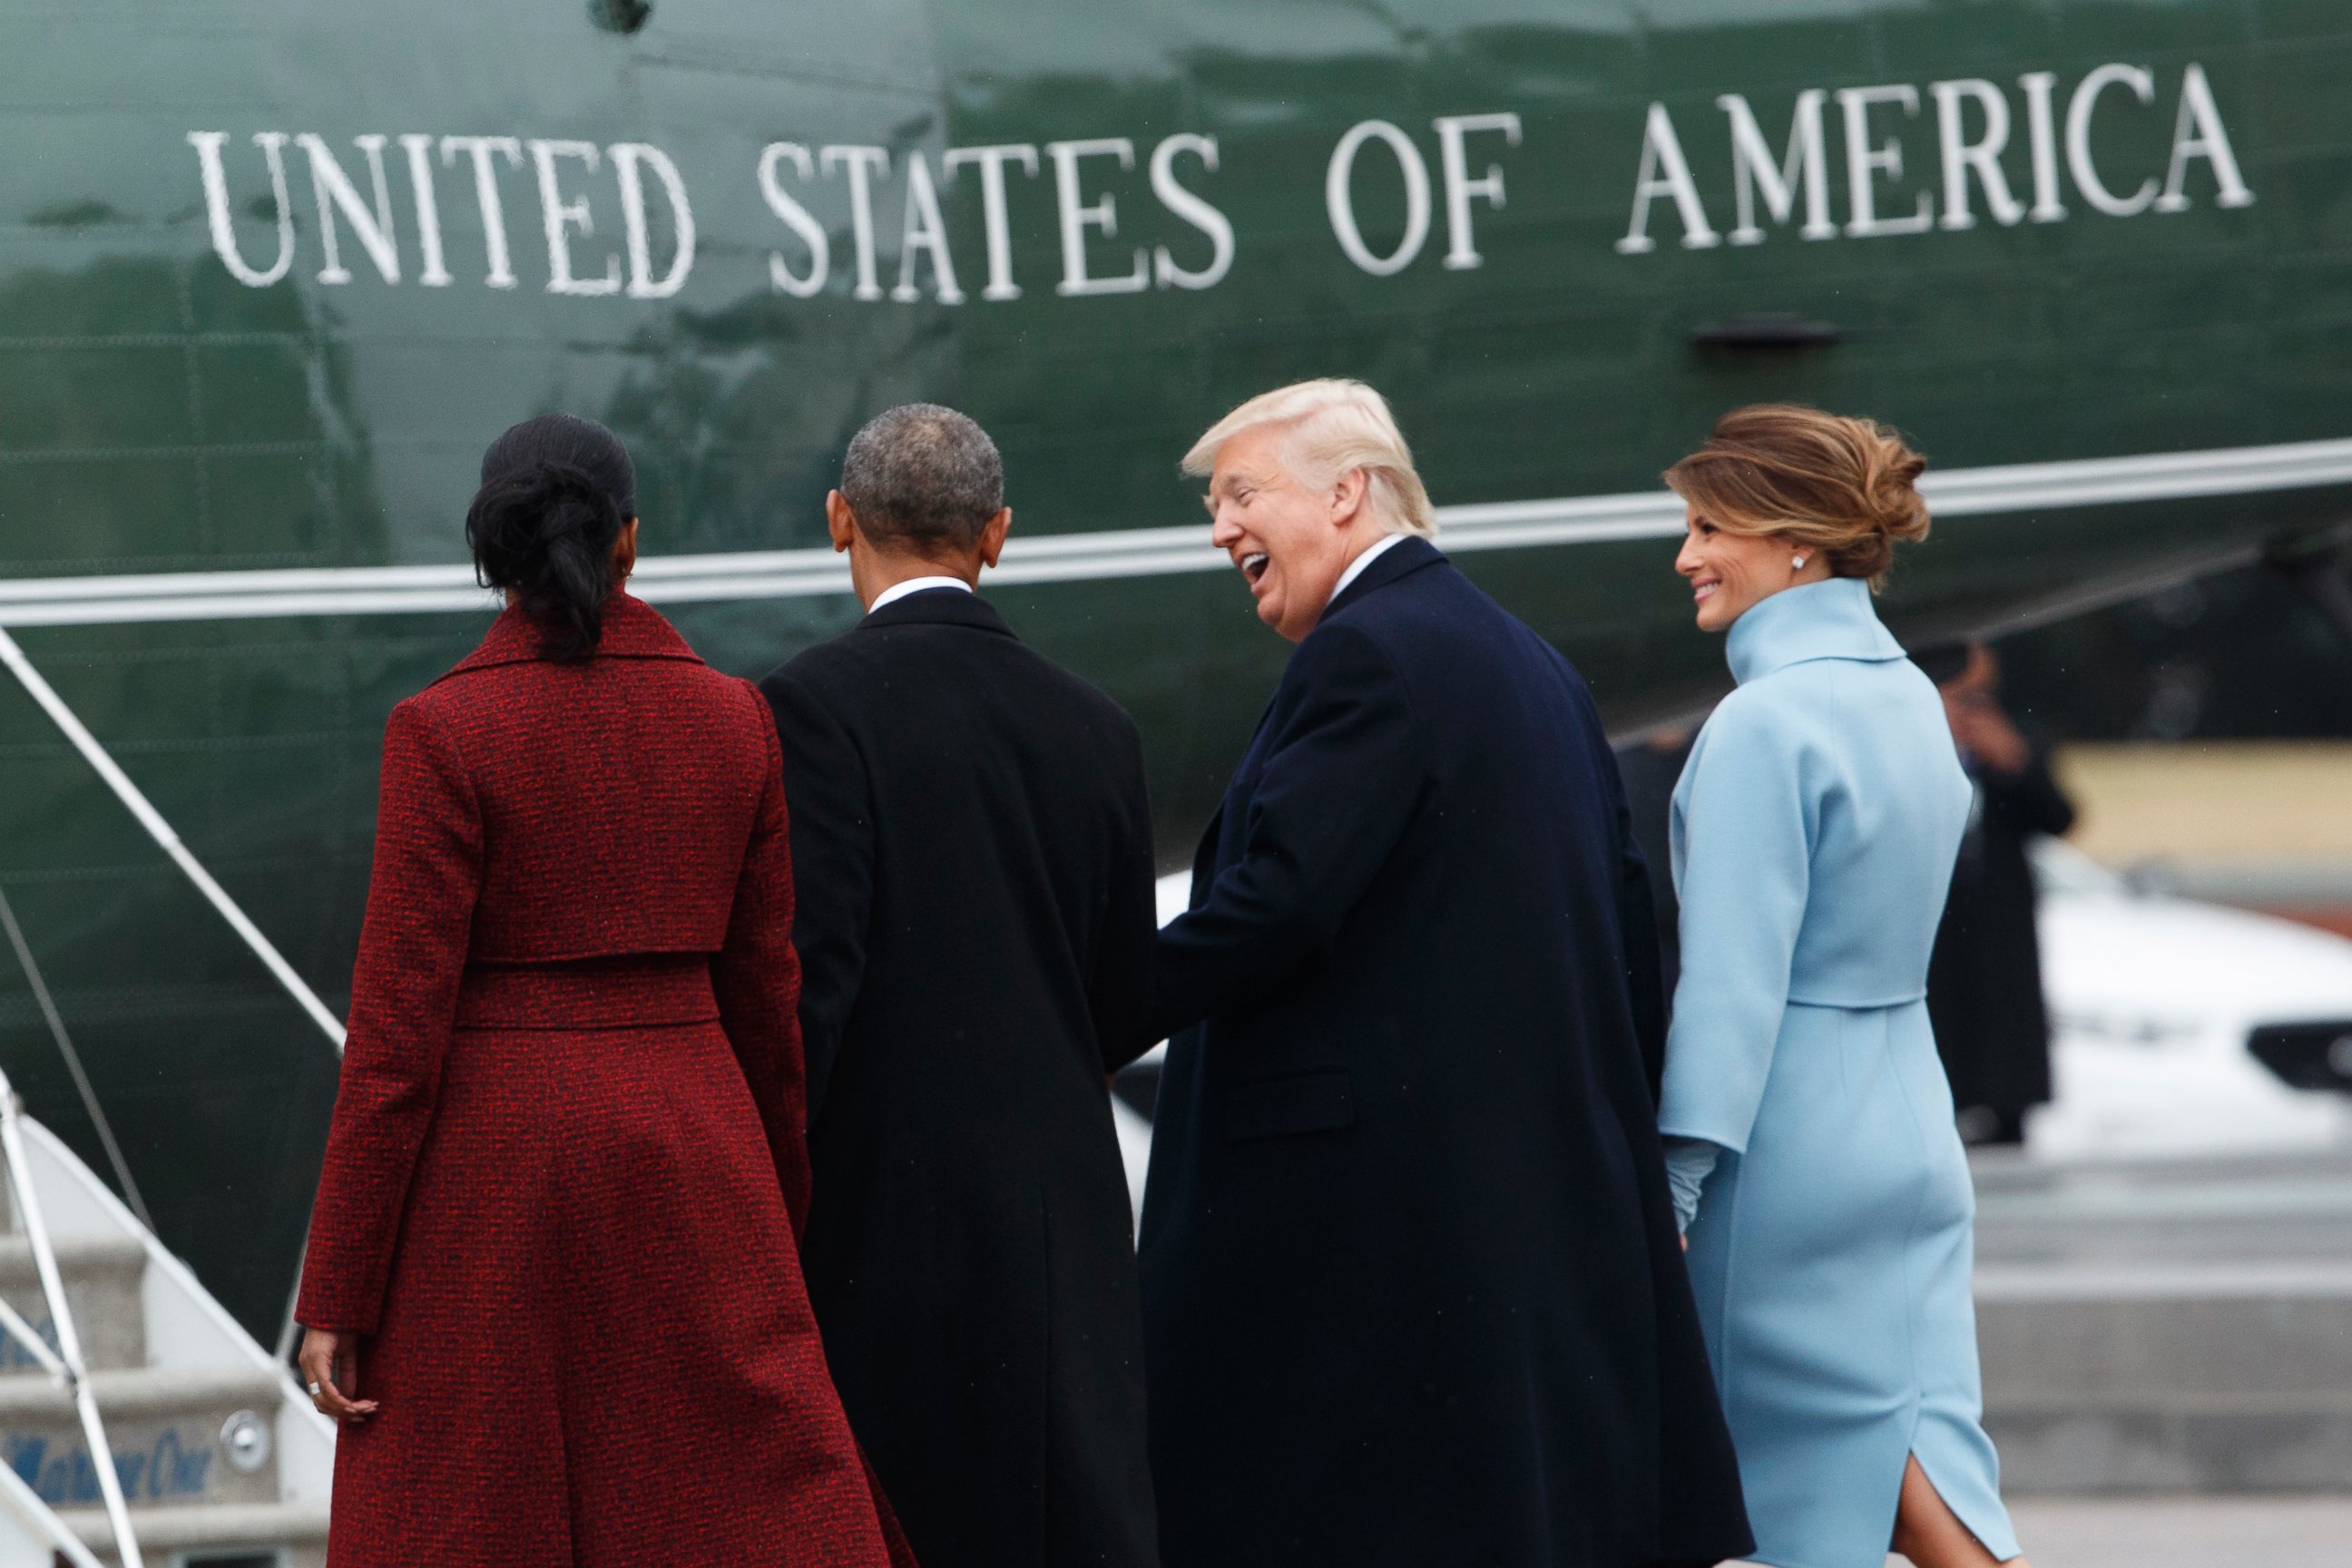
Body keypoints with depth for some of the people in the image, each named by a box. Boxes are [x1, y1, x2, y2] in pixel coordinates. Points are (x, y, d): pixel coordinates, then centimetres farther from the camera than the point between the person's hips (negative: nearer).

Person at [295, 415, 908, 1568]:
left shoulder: (446, 733, -9)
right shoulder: (733, 721, 3)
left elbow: (400, 1027, -11)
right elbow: (761, 997, 8)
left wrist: (336, 1296, -7)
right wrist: (778, 1227, 19)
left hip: (495, 1173, -3)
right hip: (686, 1157, 3)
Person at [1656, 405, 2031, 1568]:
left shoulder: (1764, 725, -16)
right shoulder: (1910, 701, 10)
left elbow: (1735, 980, -19)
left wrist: (1672, 1185, -16)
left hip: (1792, 1150, -8)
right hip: (1910, 1136, 8)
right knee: (1909, 1443, 6)